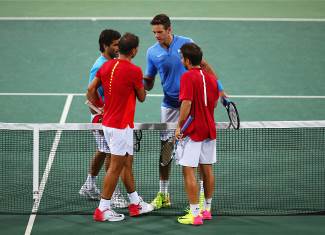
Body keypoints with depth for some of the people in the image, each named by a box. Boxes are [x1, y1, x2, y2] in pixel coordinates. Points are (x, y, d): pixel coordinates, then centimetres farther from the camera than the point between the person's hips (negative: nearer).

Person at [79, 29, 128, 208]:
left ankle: (89, 187, 29)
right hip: (104, 117, -9)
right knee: (111, 153, -5)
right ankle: (114, 194, 2)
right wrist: (98, 118, -24)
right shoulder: (99, 67, -19)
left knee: (102, 152, 17)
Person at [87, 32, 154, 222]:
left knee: (127, 163, 18)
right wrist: (140, 83, 14)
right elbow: (142, 97, -4)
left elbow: (91, 90, 6)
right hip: (122, 126, -8)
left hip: (108, 123, 8)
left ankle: (135, 203, 27)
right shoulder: (134, 71, -17)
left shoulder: (106, 66, 4)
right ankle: (103, 209, 2)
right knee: (116, 167, -1)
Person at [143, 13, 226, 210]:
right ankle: (163, 194, 14)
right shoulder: (152, 52, 0)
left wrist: (220, 88, -1)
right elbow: (149, 83, 6)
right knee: (165, 149, 3)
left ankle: (202, 193, 5)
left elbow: (204, 66, 4)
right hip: (170, 105, 2)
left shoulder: (186, 43, -5)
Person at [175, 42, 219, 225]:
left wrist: (179, 126, -15)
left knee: (189, 171, -4)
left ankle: (195, 215, -6)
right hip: (209, 130, 8)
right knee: (207, 169, 14)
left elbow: (186, 104, -21)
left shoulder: (188, 77, -13)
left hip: (192, 132, -8)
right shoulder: (211, 78, 8)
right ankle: (207, 210, 23)